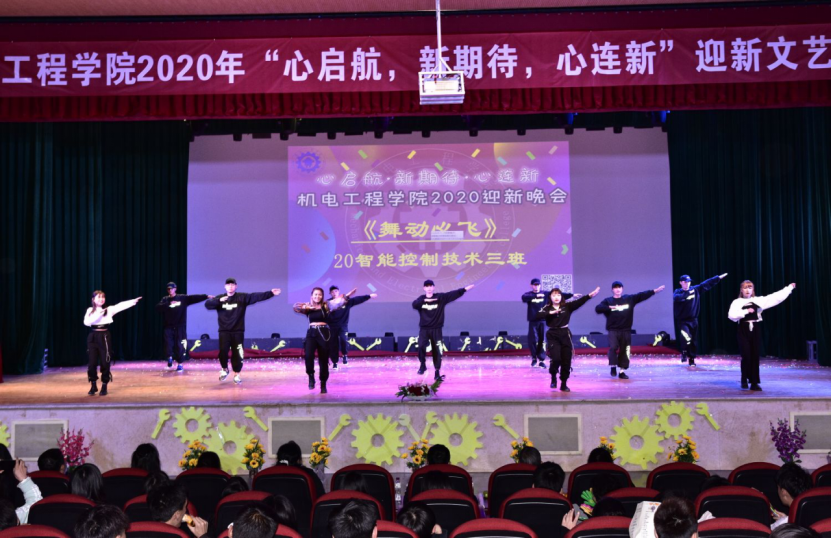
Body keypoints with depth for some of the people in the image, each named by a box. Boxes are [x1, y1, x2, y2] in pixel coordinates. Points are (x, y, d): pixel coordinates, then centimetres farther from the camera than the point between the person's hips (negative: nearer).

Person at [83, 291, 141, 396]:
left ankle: (104, 387, 13)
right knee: (92, 362, 1)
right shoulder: (90, 310, 6)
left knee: (105, 362, 1)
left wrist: (134, 301, -23)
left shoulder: (109, 309, 2)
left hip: (104, 337, -1)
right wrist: (98, 315, -15)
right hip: (93, 337, 1)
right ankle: (93, 386, 17)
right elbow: (86, 322, -8)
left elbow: (121, 305, -11)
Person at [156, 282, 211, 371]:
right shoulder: (165, 299, 6)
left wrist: (206, 296, -16)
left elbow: (194, 298, -6)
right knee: (168, 344, -7)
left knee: (179, 346, 0)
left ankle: (180, 364, 10)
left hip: (180, 326, -1)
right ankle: (170, 357, 21)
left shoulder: (182, 298, 3)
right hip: (168, 327, 1)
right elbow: (158, 307, -10)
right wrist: (169, 304, -23)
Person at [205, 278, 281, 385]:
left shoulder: (242, 297, -1)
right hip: (224, 331, 0)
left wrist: (271, 293, -21)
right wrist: (219, 300, -24)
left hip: (238, 331, 0)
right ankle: (224, 369, 19)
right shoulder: (220, 298, 4)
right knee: (223, 351, -9)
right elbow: (207, 304, -9)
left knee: (237, 353, 1)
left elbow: (257, 296, -10)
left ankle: (236, 374, 18)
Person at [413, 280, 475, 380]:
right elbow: (414, 304, -17)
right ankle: (423, 365, 6)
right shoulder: (421, 299, 3)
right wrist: (425, 300, -29)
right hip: (424, 329, 0)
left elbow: (453, 294, -9)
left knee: (437, 351, 2)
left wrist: (465, 289, -19)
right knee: (421, 346, -18)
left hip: (436, 329, 0)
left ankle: (437, 372, 15)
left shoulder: (441, 297, 0)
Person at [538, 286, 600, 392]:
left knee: (566, 361, 2)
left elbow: (579, 302, -10)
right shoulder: (547, 308, 0)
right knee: (556, 358, -15)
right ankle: (553, 377, 16)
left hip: (565, 335, 2)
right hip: (552, 336, -2)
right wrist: (551, 313, -23)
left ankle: (564, 384, 17)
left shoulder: (567, 306, 3)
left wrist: (590, 295, -23)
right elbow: (538, 315, -16)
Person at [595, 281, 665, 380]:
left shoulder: (629, 299, 9)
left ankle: (622, 371, 15)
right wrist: (610, 307, -21)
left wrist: (654, 291, -2)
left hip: (626, 331, 3)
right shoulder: (608, 301, 2)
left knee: (624, 351, 5)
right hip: (613, 330, -2)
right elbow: (597, 309, -10)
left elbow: (642, 295, 5)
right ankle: (613, 367, -2)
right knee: (613, 347, -20)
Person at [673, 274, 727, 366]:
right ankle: (684, 353, -2)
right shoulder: (677, 292, -6)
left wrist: (719, 277, 8)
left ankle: (692, 359, 21)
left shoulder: (695, 289, 5)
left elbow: (707, 283, 8)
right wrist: (688, 293, -36)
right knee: (686, 337, -25)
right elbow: (676, 297, -28)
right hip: (682, 321, -4)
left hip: (693, 320, 4)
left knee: (693, 341, 9)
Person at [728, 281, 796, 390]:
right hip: (743, 330, -3)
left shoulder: (758, 300, 8)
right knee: (746, 356, -7)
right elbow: (732, 315, -15)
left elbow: (775, 297, 6)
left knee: (755, 356, 2)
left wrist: (789, 287, 6)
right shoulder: (737, 302, 0)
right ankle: (744, 380, 13)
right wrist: (746, 311, -18)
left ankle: (754, 383, 7)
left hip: (755, 330, 3)